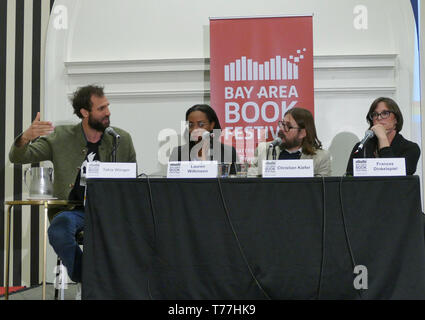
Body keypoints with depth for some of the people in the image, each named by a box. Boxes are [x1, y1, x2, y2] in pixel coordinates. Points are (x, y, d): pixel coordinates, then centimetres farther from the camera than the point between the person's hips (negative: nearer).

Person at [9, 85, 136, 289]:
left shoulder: (122, 140, 9)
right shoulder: (60, 137, 3)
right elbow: (17, 158, 2)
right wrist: (25, 138, -22)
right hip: (72, 209, 0)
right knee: (59, 230, -35)